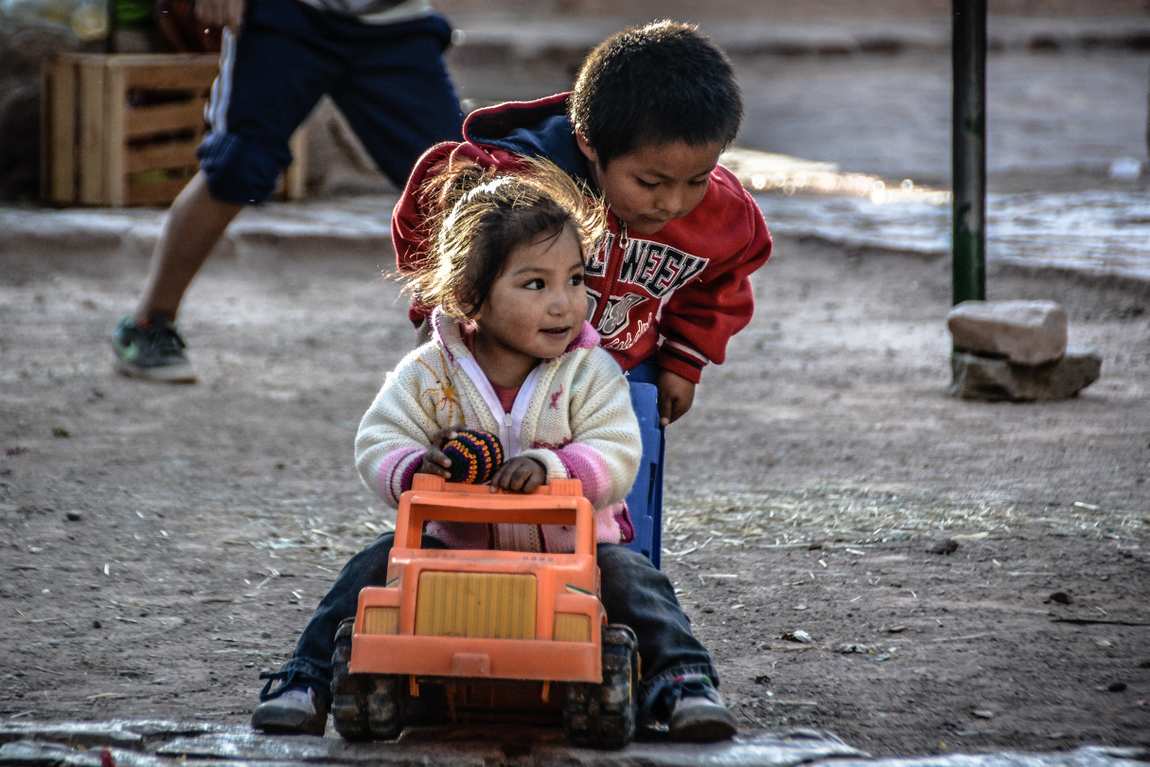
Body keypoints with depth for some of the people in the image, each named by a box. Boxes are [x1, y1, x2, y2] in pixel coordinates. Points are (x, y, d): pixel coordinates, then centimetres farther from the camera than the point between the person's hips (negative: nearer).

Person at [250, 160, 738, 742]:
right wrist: (415, 470, -32)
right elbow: (378, 442, -8)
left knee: (629, 578, -27)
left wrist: (550, 467, -37)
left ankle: (681, 683, -30)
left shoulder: (591, 373, -8)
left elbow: (616, 459, -18)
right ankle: (308, 682, -13)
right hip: (456, 547, 1)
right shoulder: (429, 373, -5)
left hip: (572, 548, -1)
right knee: (379, 566, -18)